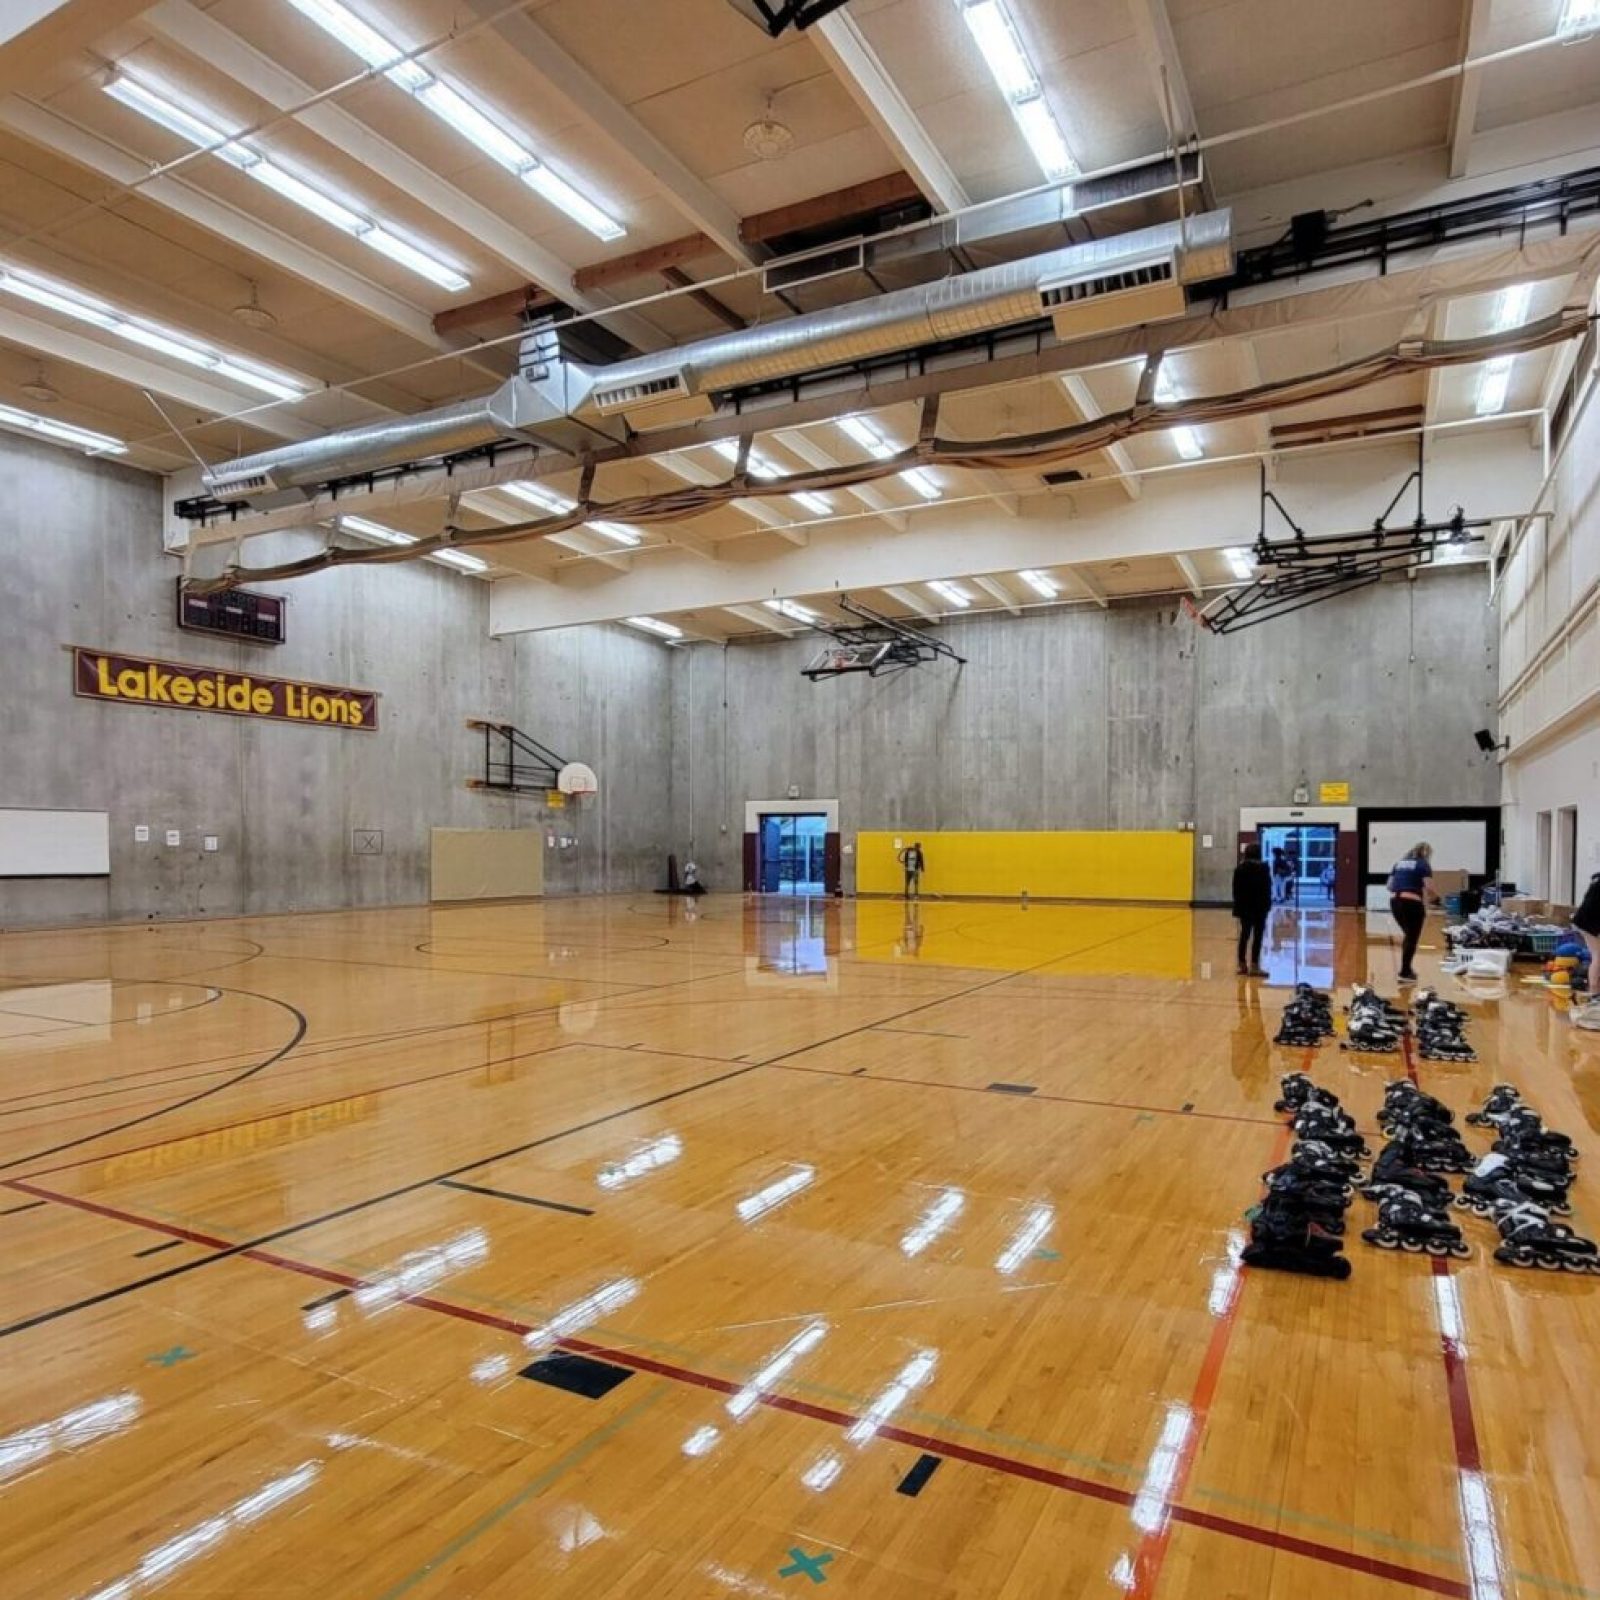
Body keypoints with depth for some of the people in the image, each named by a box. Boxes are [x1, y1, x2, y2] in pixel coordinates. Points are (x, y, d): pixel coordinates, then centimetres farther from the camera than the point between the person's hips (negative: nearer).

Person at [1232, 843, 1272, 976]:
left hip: (1244, 907, 5)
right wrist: (1267, 904, -3)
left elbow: (1236, 889, 6)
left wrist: (1238, 905, 10)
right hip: (1259, 906, -5)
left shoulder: (1239, 868, 5)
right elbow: (1267, 888, -10)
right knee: (1257, 936, -2)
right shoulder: (1262, 868, -9)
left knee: (1244, 935, 13)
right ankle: (1254, 966, -4)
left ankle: (1242, 965, 15)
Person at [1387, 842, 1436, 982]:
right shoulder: (1423, 864, 2)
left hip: (1395, 901, 6)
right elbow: (1426, 887, -9)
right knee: (1412, 938, 2)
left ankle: (1406, 969, 24)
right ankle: (1405, 973, 1)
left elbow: (1389, 885, 16)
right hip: (1412, 902, -6)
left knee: (1407, 934, 21)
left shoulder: (1399, 863, 19)